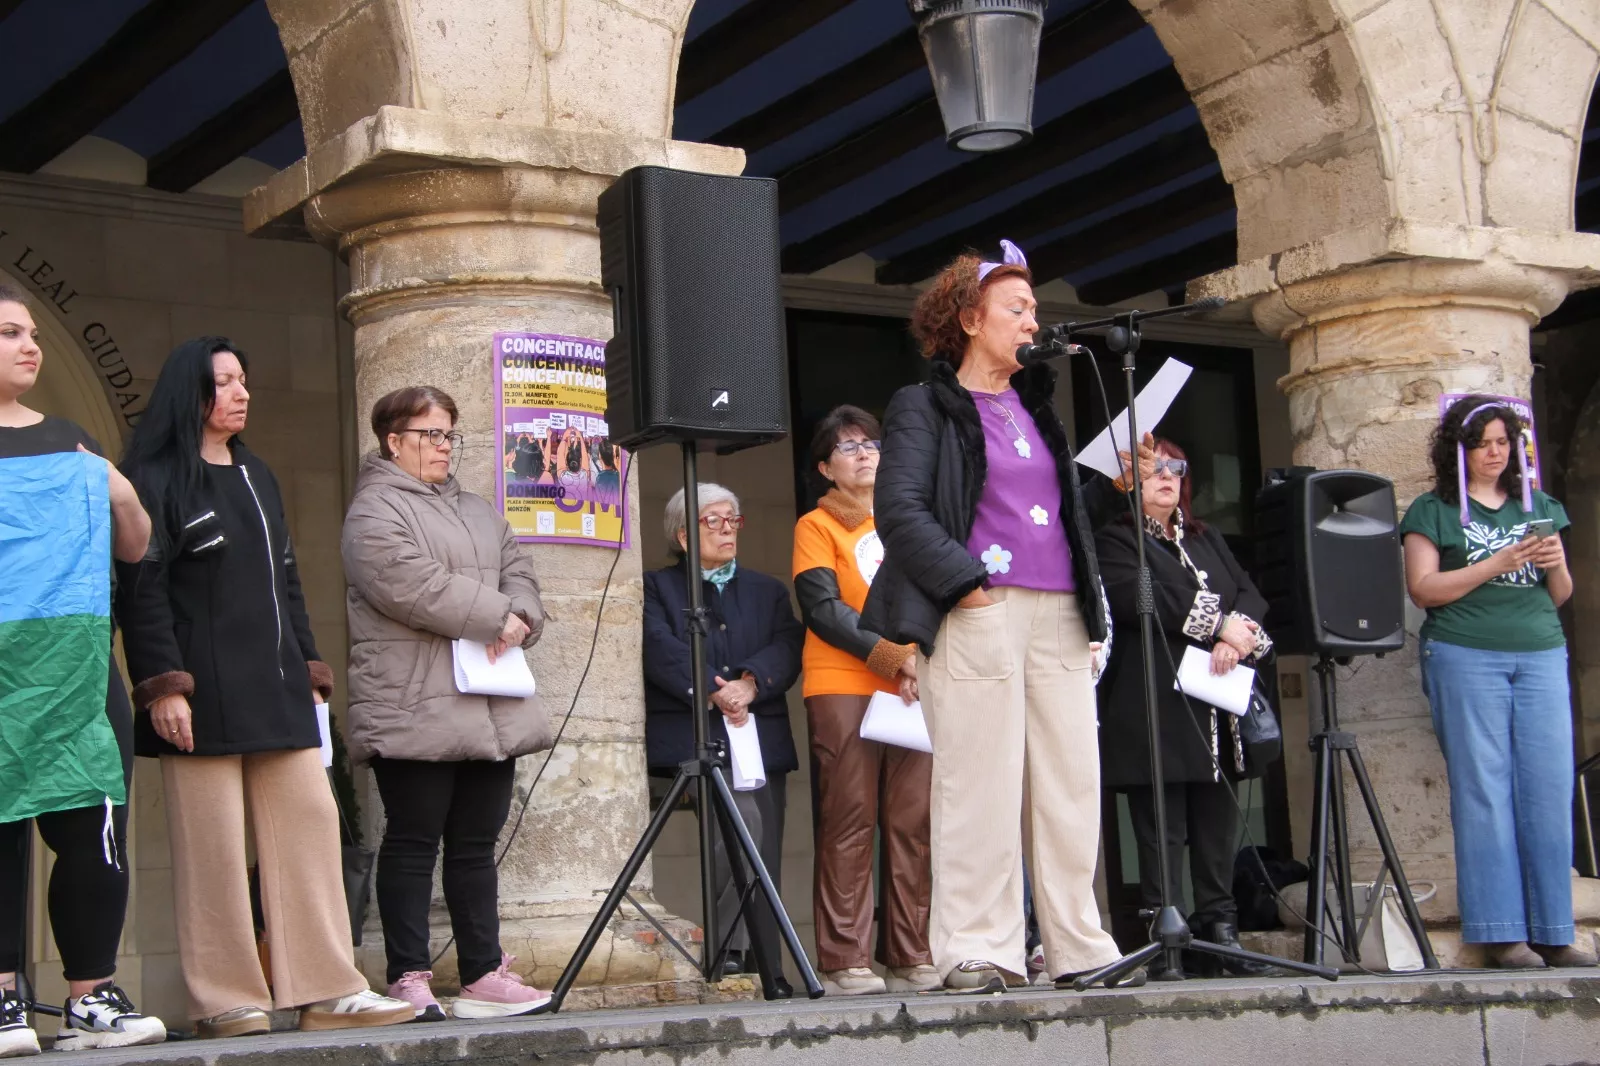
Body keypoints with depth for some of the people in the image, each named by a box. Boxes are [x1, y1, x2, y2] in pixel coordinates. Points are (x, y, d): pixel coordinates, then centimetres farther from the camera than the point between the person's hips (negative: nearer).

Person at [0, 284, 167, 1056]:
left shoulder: (70, 439, 19)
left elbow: (134, 548, 21)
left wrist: (124, 498, 1)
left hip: (78, 665, 4)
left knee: (95, 831, 0)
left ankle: (91, 998, 8)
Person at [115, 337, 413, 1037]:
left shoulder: (256, 476, 21)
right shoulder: (157, 479, -1)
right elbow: (141, 589, -9)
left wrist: (310, 670, 18)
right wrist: (163, 685, -17)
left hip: (276, 689, 7)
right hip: (204, 692, -7)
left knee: (309, 823, 0)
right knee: (214, 845, -5)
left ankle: (327, 991, 2)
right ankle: (226, 1000, 1)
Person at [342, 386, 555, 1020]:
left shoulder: (478, 512, 24)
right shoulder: (375, 511, -3)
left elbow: (518, 573, 18)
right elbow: (412, 585, -17)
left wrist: (519, 619, -5)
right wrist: (495, 616, -13)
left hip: (488, 713, 8)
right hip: (415, 714, -8)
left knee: (476, 846, 8)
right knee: (412, 844, -4)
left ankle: (483, 976, 11)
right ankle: (408, 981, -1)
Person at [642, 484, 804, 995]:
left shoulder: (768, 590, 24)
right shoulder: (657, 587, 13)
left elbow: (788, 647, 7)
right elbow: (660, 648, -5)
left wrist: (751, 682, -13)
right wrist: (714, 690, -18)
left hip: (762, 737, 5)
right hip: (692, 737, -4)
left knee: (764, 861, -1)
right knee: (743, 823, -26)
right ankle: (728, 951, -17)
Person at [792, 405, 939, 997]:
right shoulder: (817, 525, 7)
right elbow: (823, 609, -5)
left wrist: (924, 658, -3)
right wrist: (888, 655, -17)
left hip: (912, 689, 5)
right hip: (843, 688, -5)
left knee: (913, 824, 0)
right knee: (850, 822, -8)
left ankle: (911, 957, 4)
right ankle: (844, 960, -7)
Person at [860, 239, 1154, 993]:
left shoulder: (1036, 407, 24)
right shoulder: (926, 408, 2)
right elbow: (899, 510, -10)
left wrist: (1116, 487, 11)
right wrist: (968, 585, -16)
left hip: (1060, 617, 7)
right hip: (979, 617, -6)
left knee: (1071, 783, 5)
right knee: (981, 785, -6)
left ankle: (1079, 949, 12)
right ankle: (977, 951, 0)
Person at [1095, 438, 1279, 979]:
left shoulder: (1206, 539, 25)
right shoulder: (1114, 540, 3)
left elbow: (1249, 593, 13)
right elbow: (1142, 599, -14)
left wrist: (1236, 636, -8)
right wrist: (1220, 624, -12)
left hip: (1217, 710, 6)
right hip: (1155, 707, -6)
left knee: (1217, 821, 5)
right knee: (1162, 828, -7)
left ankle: (1220, 931, 10)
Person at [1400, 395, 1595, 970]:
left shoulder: (1539, 507, 19)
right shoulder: (1434, 510, 6)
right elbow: (1423, 589, -4)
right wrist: (1496, 564, -12)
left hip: (1542, 654, 4)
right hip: (1466, 657, -4)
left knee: (1550, 792, -1)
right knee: (1484, 792, -5)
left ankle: (1553, 931, 3)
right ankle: (1500, 932, -3)